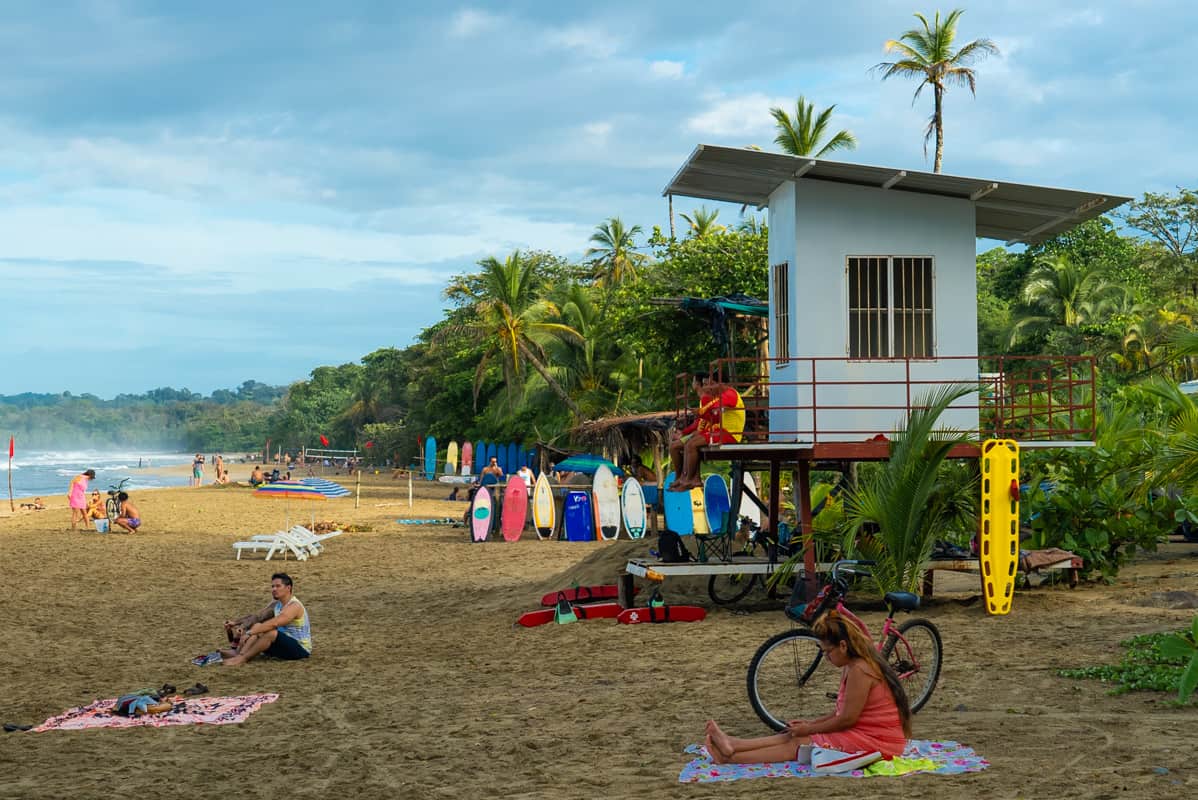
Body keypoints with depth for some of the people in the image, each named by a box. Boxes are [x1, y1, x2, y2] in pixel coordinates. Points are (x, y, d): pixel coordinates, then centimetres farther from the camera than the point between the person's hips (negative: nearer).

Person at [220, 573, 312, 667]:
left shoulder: (294, 606, -19)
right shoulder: (276, 605, 11)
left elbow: (273, 624, -32)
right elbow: (256, 615, 13)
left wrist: (249, 633, -35)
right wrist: (235, 622, 0)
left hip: (301, 649, -9)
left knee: (271, 633, -32)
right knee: (257, 626, -3)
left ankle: (242, 658, -29)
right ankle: (238, 653, -23)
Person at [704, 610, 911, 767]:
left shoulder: (859, 670, -20)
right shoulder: (852, 667, 11)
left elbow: (846, 719, -20)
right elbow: (841, 713, 13)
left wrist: (810, 729, -10)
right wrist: (810, 723, 4)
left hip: (875, 743, -9)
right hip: (864, 734, 9)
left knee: (798, 743, -11)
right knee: (793, 736, 1)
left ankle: (729, 758, -13)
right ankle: (733, 746, -6)